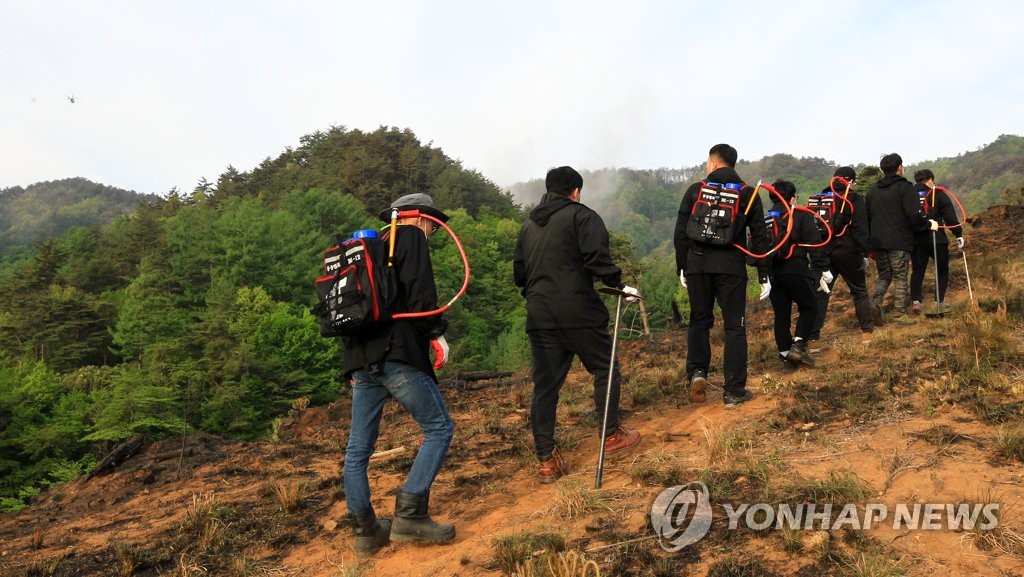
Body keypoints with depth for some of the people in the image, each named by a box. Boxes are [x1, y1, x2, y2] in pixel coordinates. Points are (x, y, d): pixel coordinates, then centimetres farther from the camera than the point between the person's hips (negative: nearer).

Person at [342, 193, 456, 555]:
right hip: (397, 355, -8)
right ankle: (409, 515, -7)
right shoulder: (411, 237, 5)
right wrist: (437, 333, -8)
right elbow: (418, 292, -13)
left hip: (360, 359, 8)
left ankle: (365, 530, 15)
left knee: (358, 448, 10)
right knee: (439, 428, 1)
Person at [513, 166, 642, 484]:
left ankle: (547, 460, 8)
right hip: (578, 312, -5)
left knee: (544, 385, 6)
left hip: (539, 316, 6)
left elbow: (519, 274, 20)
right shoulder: (582, 216, -1)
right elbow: (598, 259, -14)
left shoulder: (528, 225, 18)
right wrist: (620, 284, -1)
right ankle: (612, 435, 24)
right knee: (605, 369, 14)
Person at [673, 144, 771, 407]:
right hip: (731, 266, -1)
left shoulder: (695, 190, 4)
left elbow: (680, 233, 4)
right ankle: (734, 391, 7)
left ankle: (697, 373, -1)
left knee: (699, 320, 16)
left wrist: (682, 267, 13)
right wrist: (764, 275, 8)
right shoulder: (748, 194, 4)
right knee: (734, 326, 6)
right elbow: (760, 236, 3)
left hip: (697, 264, 1)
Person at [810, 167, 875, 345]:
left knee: (820, 293, 4)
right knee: (859, 291, 12)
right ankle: (866, 331, 16)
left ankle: (813, 336, -2)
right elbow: (860, 229, -11)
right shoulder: (854, 199, -4)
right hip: (847, 252, -4)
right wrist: (864, 254, -8)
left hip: (823, 252, 4)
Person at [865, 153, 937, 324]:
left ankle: (875, 301, -8)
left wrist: (870, 241, 20)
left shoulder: (873, 190, 12)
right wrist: (929, 225, 1)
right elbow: (914, 215, -16)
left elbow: (867, 218, 14)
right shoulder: (905, 188, -6)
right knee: (900, 278, 4)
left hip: (878, 241, 5)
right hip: (899, 242, -5)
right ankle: (899, 314, 5)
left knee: (883, 276, 15)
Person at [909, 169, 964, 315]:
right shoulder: (938, 194, -1)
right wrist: (959, 235, -1)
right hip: (936, 239, -3)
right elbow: (950, 216, -5)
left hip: (915, 240, 3)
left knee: (917, 270, 7)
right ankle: (940, 302, 6)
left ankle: (915, 301, -5)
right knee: (942, 270, 11)